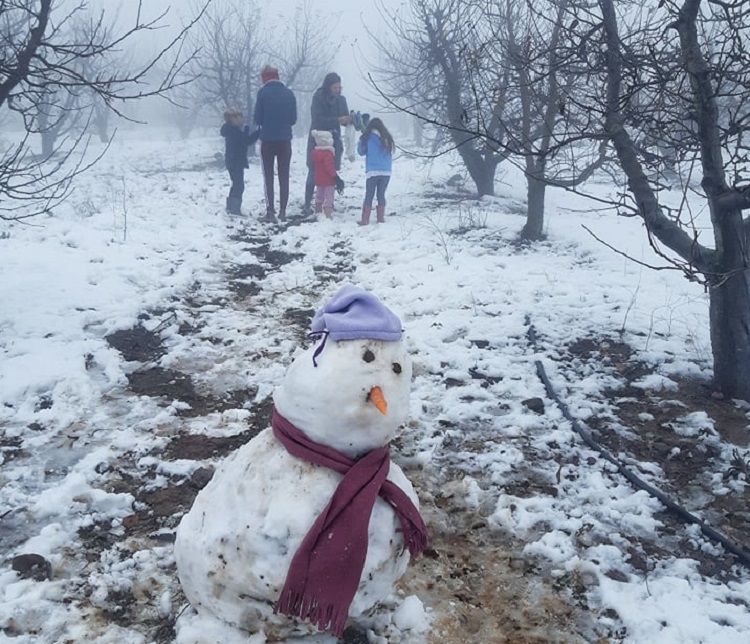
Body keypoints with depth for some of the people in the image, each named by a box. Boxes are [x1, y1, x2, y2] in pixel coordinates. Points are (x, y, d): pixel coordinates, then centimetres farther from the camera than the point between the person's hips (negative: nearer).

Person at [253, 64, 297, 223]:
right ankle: (283, 211, 6)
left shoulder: (263, 93, -8)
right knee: (284, 176, 9)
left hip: (268, 141, -2)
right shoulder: (289, 93, 2)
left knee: (268, 176, 5)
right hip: (285, 140, 2)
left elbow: (258, 119, -6)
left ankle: (270, 211, 0)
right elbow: (293, 119, 7)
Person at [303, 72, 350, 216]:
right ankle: (307, 205, 4)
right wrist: (337, 120, -29)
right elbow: (318, 119, -20)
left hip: (334, 141, 4)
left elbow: (344, 119, 7)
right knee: (314, 173, -1)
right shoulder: (318, 98, -11)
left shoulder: (341, 100, 4)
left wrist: (350, 119, -16)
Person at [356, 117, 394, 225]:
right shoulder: (387, 138, 7)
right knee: (381, 195, 11)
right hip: (386, 171, 3)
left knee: (369, 195, 1)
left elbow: (361, 151, 8)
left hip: (373, 171, -3)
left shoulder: (368, 137, -3)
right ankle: (381, 218, 11)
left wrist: (361, 141, 20)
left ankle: (365, 219, -1)